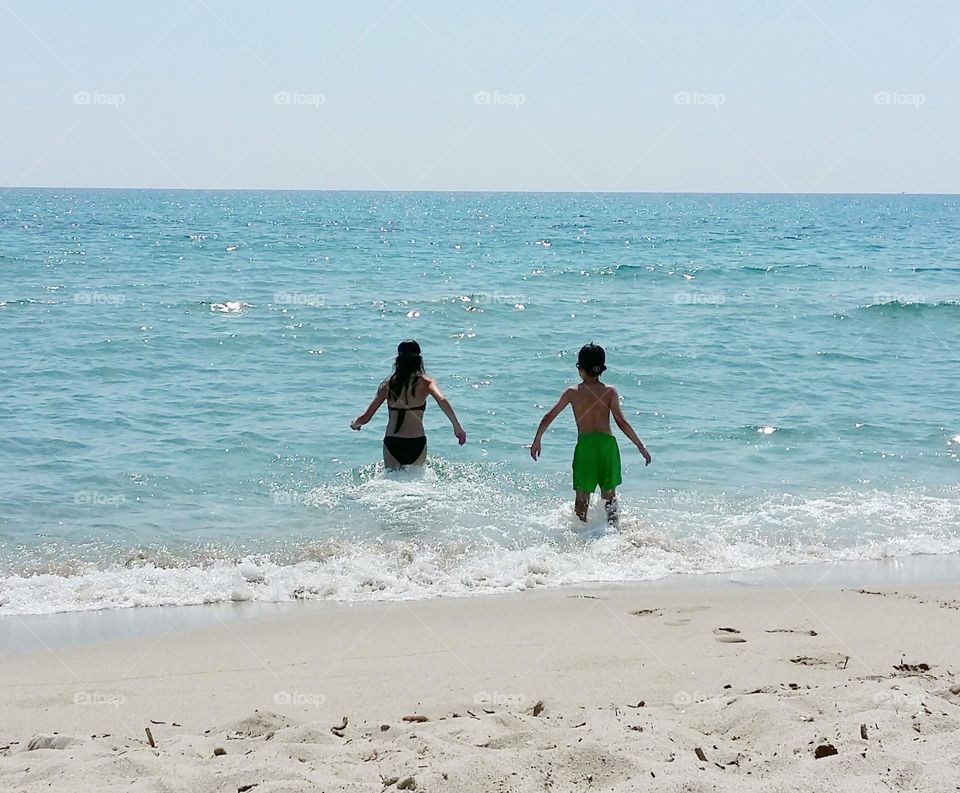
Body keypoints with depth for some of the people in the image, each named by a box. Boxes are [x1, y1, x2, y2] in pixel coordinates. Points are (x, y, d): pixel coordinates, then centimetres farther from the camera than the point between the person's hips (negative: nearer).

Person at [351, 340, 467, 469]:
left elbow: (365, 418, 6)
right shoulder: (425, 381, 0)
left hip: (392, 444, 1)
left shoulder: (388, 383, 5)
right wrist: (457, 428, -10)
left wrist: (354, 424, 28)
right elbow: (442, 401, -18)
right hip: (416, 444, -1)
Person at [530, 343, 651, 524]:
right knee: (609, 495, 14)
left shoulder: (572, 392, 2)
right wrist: (641, 446, 1)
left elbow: (549, 417, 5)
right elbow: (622, 422, -4)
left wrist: (537, 441, 18)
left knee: (582, 498, 9)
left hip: (585, 445, -1)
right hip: (608, 443, 1)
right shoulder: (610, 392, 1)